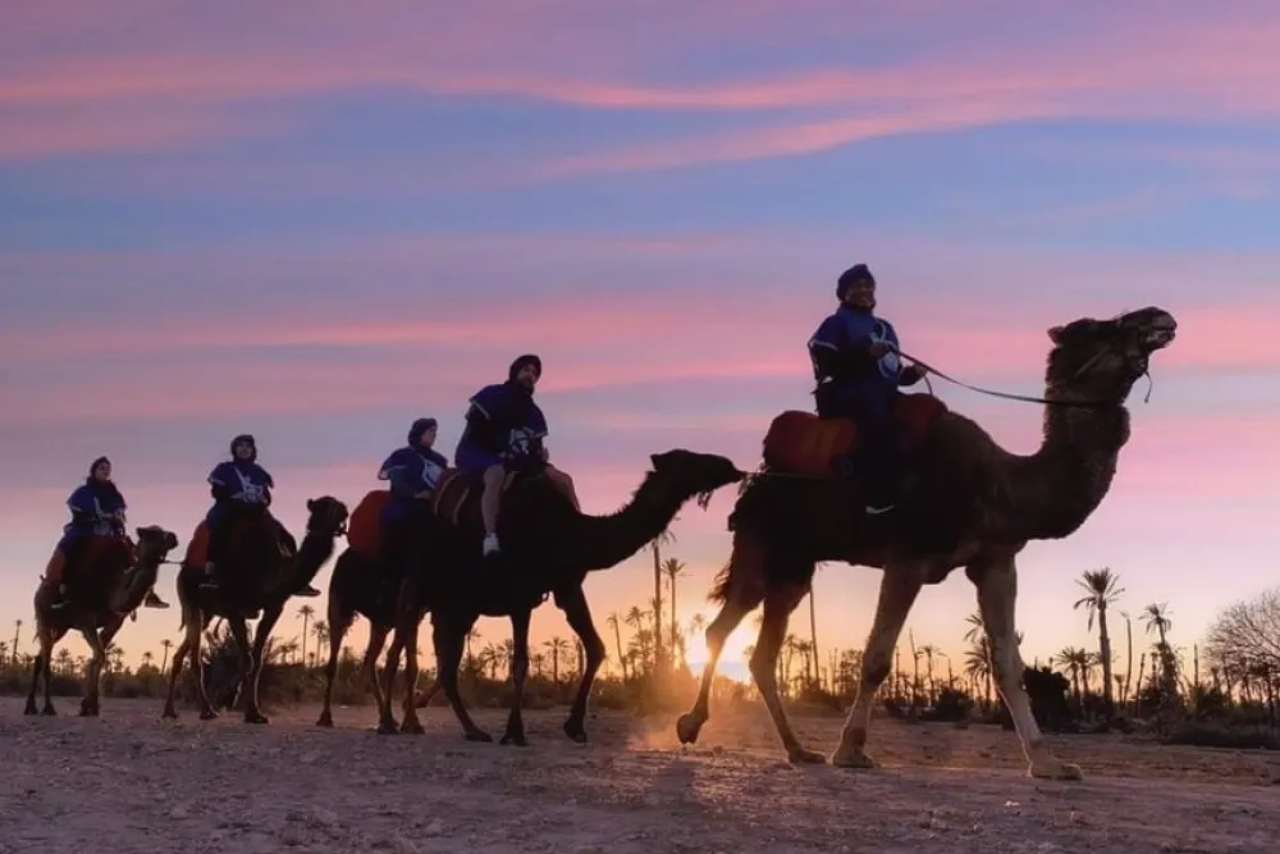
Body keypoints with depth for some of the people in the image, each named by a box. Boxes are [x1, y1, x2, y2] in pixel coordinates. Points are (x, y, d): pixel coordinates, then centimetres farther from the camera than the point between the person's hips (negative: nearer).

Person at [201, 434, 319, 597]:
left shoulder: (259, 472, 18)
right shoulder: (225, 469, 7)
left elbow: (267, 495, 15)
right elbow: (217, 492, -3)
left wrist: (264, 500, -7)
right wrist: (233, 497, -18)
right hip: (230, 510, -4)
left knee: (286, 538, -9)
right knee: (220, 530, -40)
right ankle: (209, 574, -46)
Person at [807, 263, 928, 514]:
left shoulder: (883, 327, 25)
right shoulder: (836, 324, 1)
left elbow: (893, 372, 28)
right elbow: (827, 364, -14)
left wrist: (911, 373, 7)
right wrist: (865, 353, -21)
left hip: (882, 394, 8)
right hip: (846, 394, -8)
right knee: (877, 419, -38)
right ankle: (881, 498, -45)